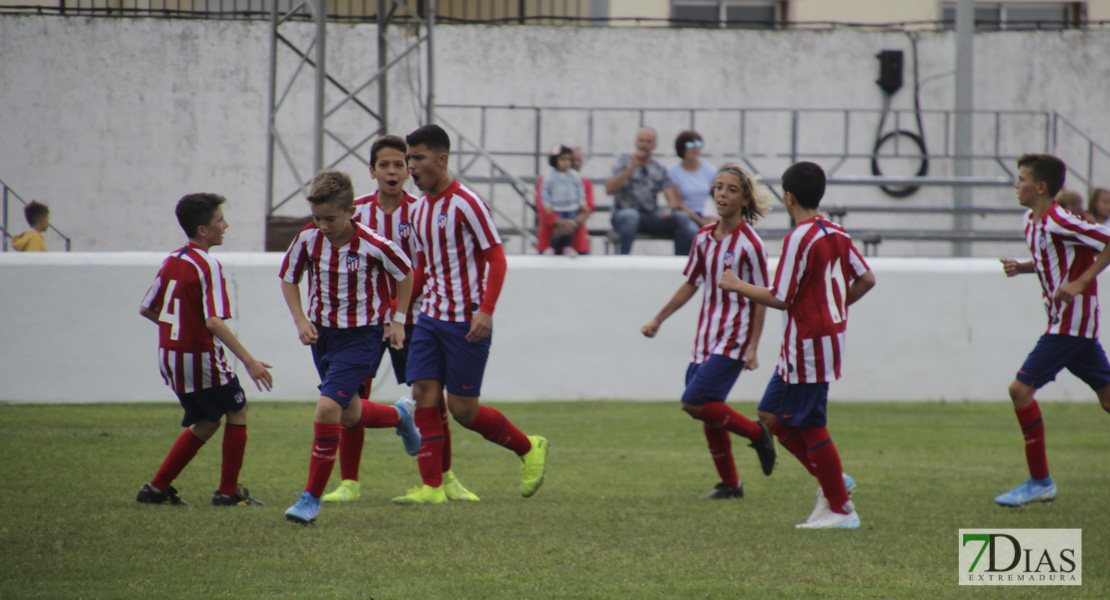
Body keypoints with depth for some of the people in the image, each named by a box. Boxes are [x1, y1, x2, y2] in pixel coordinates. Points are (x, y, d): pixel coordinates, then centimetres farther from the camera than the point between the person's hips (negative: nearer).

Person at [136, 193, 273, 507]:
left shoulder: (171, 260, 6)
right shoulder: (208, 266, -17)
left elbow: (146, 309, 13)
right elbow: (214, 321, -26)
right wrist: (248, 361, -27)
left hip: (169, 356, 8)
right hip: (200, 358, -8)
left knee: (205, 423, 21)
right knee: (237, 410, 12)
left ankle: (158, 488, 15)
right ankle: (228, 491, 12)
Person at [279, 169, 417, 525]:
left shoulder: (373, 246, -20)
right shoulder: (308, 239, -10)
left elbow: (405, 273, -1)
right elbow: (289, 278, 7)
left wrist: (398, 320, -1)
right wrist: (300, 320, -6)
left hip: (362, 335, -5)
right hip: (322, 332, 5)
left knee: (328, 407, -20)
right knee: (349, 416, 17)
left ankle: (312, 498, -11)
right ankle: (399, 416, 51)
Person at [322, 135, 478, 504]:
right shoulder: (358, 212, 1)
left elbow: (421, 271, -6)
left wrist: (396, 313, -17)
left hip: (409, 319, -1)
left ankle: (445, 478, 16)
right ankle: (348, 484, 3)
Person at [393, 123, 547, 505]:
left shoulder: (466, 204, -13)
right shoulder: (419, 209, 11)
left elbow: (496, 258, -13)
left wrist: (486, 311, -22)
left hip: (467, 321, -7)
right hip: (431, 316, 7)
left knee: (463, 409, -4)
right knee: (423, 395, -4)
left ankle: (529, 448, 18)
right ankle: (431, 487, -2)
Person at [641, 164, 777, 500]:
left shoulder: (750, 244, -11)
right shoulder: (704, 238, 7)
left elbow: (760, 300, -9)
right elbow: (691, 284, 18)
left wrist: (753, 349, -13)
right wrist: (658, 320, 19)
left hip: (733, 340, -7)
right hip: (706, 339, 7)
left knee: (695, 403, -17)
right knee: (708, 413, 7)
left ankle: (756, 433, 2)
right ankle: (729, 484, 19)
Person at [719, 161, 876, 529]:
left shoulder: (799, 239, -18)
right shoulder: (836, 234, 8)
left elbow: (780, 299, -17)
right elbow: (866, 279, 11)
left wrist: (737, 286, -5)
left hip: (808, 344, -9)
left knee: (810, 426, -2)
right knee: (772, 415, 14)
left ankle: (840, 510, 4)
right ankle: (833, 482, 16)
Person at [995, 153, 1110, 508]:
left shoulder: (1059, 222, -18)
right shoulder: (1031, 221, 10)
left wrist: (1080, 283, -24)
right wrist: (1023, 268, 6)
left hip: (1070, 320, -10)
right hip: (1076, 322, 10)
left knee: (1021, 389, -11)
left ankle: (1040, 482, -6)